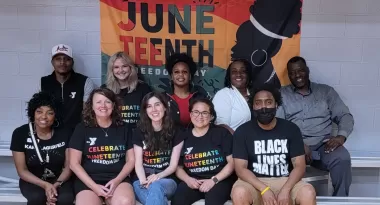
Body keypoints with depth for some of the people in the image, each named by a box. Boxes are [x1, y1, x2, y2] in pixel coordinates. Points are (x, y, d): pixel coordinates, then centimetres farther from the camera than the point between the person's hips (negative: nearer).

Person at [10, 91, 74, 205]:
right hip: (32, 181, 0)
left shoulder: (64, 134, -6)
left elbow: (68, 166, -2)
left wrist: (57, 184, -22)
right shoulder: (20, 133, -9)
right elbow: (22, 170, -8)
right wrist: (45, 185, -23)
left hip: (59, 179, 1)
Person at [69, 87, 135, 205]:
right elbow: (74, 163, 3)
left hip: (118, 178, 1)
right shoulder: (82, 128, 7)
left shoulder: (123, 129, 12)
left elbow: (131, 160, 11)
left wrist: (117, 180, -7)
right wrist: (94, 186, -9)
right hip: (88, 181, 0)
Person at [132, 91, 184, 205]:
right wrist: (144, 181, -22)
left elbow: (173, 165, 1)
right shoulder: (140, 132, 8)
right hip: (142, 182, 1)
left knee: (155, 186, -38)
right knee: (155, 191, -37)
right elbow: (138, 163, 0)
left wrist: (158, 176, -20)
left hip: (166, 180, -1)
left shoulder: (175, 132, 5)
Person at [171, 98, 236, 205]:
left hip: (220, 180, -2)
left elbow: (232, 162, -2)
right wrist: (188, 179, -7)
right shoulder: (184, 137, 12)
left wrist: (214, 180, -13)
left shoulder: (222, 133, 4)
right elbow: (179, 167, 14)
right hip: (193, 181, 3)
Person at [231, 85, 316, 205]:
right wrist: (264, 189, -22)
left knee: (308, 193, -28)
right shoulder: (243, 131, -2)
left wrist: (285, 190, -20)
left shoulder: (291, 129, 2)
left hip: (285, 181, 2)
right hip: (255, 183, -1)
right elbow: (240, 168, -8)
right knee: (239, 193, -33)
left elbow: (299, 166, -3)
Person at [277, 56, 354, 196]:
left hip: (323, 144, 2)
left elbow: (345, 116, 12)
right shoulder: (281, 94, 12)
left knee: (342, 158, -31)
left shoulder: (326, 91, 17)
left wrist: (341, 136, -11)